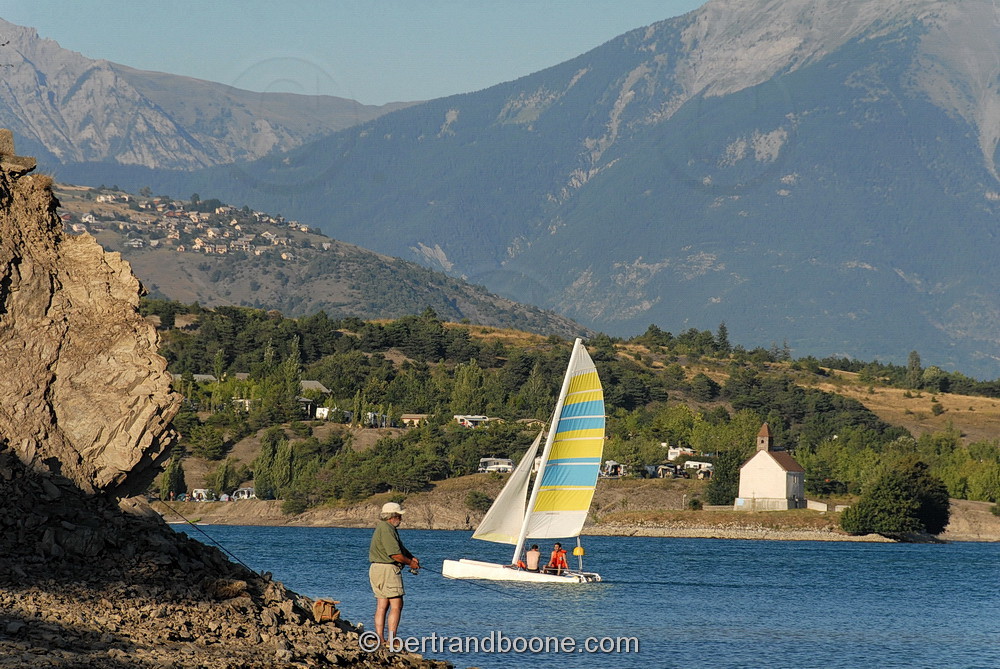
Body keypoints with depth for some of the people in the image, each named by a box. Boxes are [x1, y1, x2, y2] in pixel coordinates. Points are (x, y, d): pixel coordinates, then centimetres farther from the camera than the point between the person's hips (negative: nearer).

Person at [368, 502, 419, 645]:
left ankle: (380, 639, 8)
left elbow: (401, 548, 23)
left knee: (382, 605, 9)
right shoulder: (387, 529, -15)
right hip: (387, 569, -11)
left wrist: (411, 557, 6)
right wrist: (410, 563, -3)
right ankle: (391, 640, -12)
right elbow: (395, 554, -19)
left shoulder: (382, 527, 19)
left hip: (375, 569, 11)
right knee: (396, 605, -9)